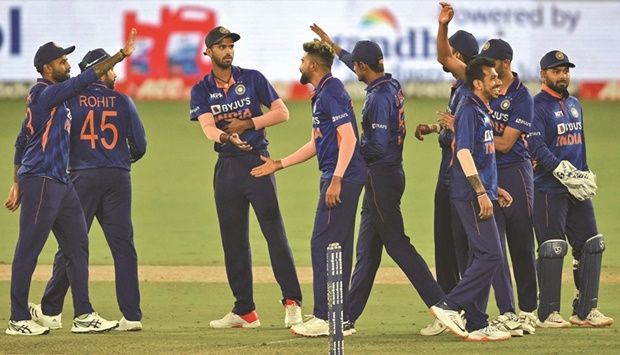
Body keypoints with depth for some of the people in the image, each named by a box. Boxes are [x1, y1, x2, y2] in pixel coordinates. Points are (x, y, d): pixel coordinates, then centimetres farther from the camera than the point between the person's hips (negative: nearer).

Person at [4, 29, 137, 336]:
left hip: (61, 182, 10)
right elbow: (83, 81, -21)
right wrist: (121, 55, -21)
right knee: (28, 250, -5)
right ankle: (18, 320, -2)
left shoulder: (50, 96, 18)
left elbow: (21, 141, 22)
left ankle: (83, 316, 10)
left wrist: (18, 183, 22)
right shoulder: (44, 93, -11)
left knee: (77, 245, 8)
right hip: (40, 181, -10)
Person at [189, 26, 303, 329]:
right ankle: (244, 311, 12)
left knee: (274, 232, -12)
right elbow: (208, 128, -11)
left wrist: (247, 124, -11)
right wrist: (228, 137, -33)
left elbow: (282, 113, 0)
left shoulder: (252, 79, 3)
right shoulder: (201, 90, 5)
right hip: (226, 166, 3)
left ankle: (292, 301, -14)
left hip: (257, 163, -3)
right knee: (233, 241, 5)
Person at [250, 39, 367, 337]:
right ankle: (340, 318, 14)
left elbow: (348, 137, -20)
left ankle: (324, 318, -10)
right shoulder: (321, 95, 21)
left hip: (342, 178, -11)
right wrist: (279, 165, 29)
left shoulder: (332, 93, -12)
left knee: (324, 243, -10)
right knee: (337, 246, 12)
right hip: (336, 178, 11)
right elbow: (316, 144, 28)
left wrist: (336, 180, -25)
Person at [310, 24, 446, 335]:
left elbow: (377, 147, -23)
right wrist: (331, 44, 38)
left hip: (381, 177, -10)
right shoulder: (393, 86, 8)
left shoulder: (379, 97, -19)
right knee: (366, 250, 11)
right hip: (387, 173, 10)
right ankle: (348, 317, 14)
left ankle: (441, 305, -10)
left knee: (397, 244, -7)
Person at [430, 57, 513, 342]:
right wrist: (481, 193, -24)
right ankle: (450, 307, -12)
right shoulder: (469, 111, -12)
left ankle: (477, 325, 11)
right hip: (471, 196, -10)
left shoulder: (482, 112, 18)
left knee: (482, 258, 9)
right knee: (490, 255, -15)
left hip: (481, 195, 10)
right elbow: (464, 153, -20)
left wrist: (495, 190, 23)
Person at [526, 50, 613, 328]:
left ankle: (585, 310, 12)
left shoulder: (574, 105, 18)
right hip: (548, 189, -8)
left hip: (577, 190, 8)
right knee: (553, 249, -8)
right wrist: (564, 172, -24)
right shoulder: (537, 106, -8)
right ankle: (548, 313, -3)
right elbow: (536, 146, -19)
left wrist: (585, 175, 15)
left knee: (591, 245, 6)